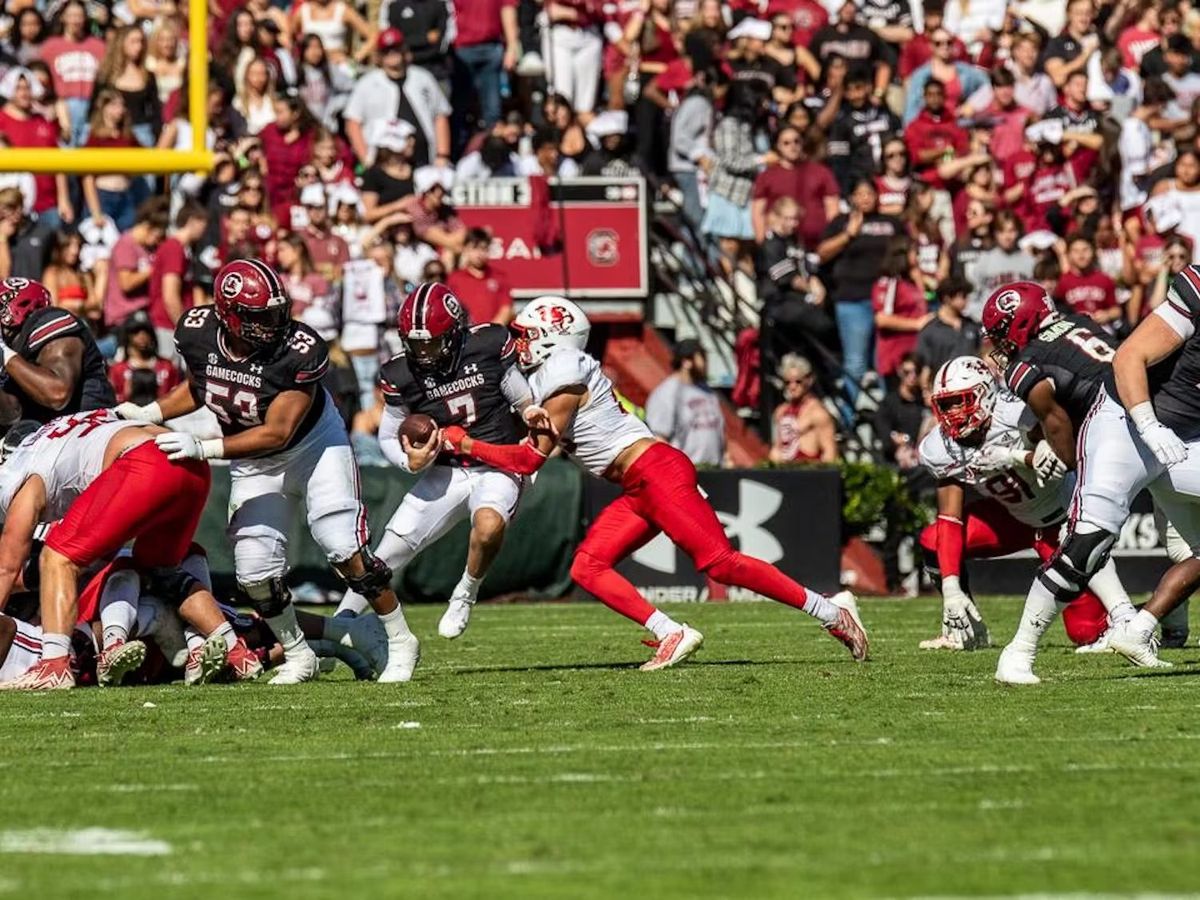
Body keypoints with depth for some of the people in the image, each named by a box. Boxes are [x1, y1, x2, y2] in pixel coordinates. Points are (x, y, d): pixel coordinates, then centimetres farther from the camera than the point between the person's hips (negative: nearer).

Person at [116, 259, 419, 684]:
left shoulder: (300, 350, -32)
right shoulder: (196, 332, -19)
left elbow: (277, 432, -31)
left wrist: (205, 449, -37)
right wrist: (150, 414, -10)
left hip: (313, 443, -4)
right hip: (253, 462, 4)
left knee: (345, 550, -14)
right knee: (255, 572, -5)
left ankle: (400, 641, 5)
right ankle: (297, 655, 17)